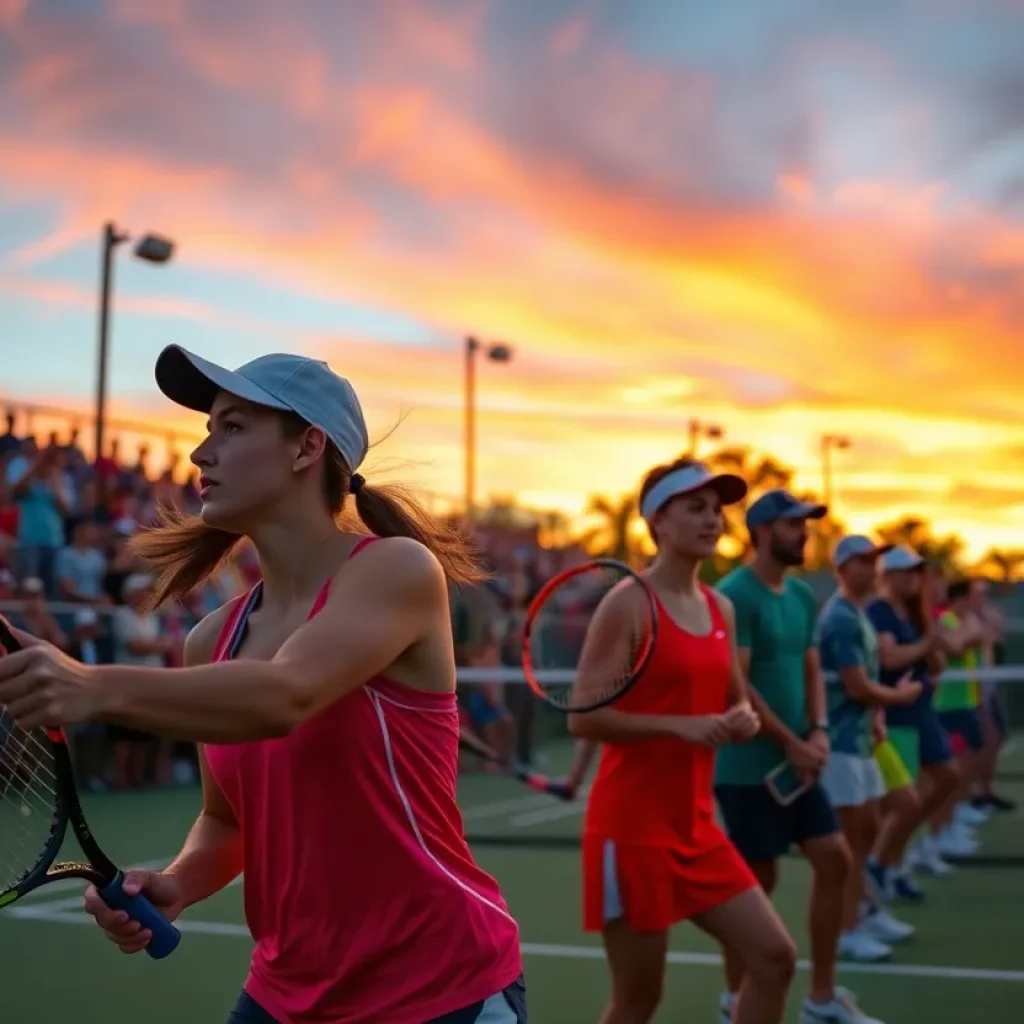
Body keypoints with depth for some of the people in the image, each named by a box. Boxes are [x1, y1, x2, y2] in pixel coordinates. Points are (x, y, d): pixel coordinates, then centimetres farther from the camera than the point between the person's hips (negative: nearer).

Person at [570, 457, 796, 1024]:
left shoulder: (720, 607, 9)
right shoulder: (627, 604, -12)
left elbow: (735, 701, 20)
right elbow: (581, 717, -17)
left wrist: (743, 720, -3)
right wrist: (680, 725, -23)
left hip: (696, 826, 7)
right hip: (631, 828, -7)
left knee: (775, 958, 4)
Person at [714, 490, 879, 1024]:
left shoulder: (802, 595, 10)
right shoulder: (735, 594, -16)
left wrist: (818, 732, -1)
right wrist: (792, 744, -15)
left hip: (796, 762, 8)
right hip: (748, 766, -8)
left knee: (835, 859, 6)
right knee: (757, 880, 0)